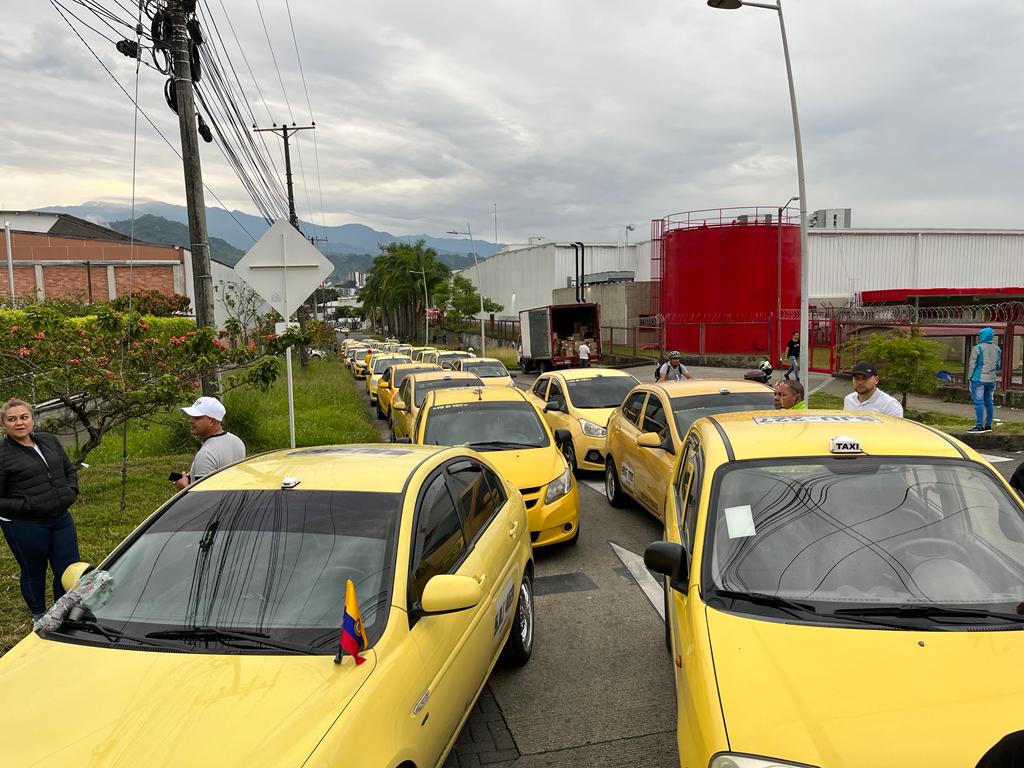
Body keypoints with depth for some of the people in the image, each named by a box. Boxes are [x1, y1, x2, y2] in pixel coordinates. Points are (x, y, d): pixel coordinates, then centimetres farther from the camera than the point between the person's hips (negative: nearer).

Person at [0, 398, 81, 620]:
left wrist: (71, 492, 3)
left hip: (61, 519, 5)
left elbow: (70, 470, 19)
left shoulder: (50, 441, 6)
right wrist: (25, 506, -20)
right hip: (24, 526, -5)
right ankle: (40, 618, 34)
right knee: (33, 573, 13)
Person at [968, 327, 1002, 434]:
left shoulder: (977, 348, -11)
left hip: (979, 379, -6)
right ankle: (988, 425, 16)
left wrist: (970, 376, -1)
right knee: (989, 402, 12)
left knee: (978, 402, -7)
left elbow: (972, 364, -9)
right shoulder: (997, 349, 9)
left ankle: (979, 426, -10)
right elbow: (999, 365, 16)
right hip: (992, 380, 6)